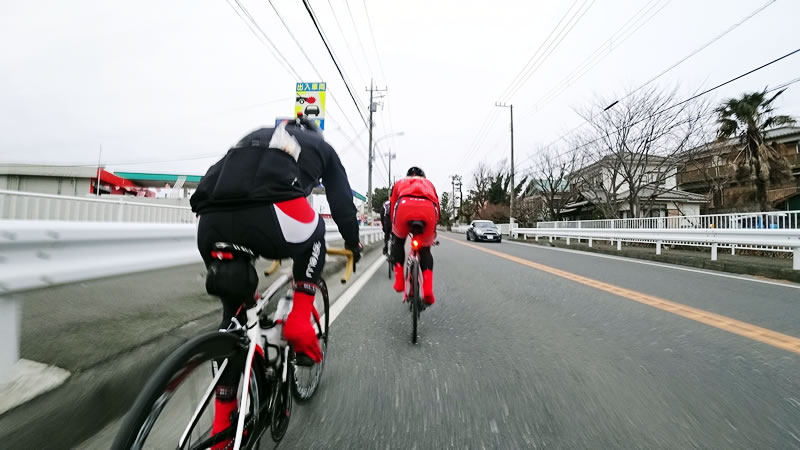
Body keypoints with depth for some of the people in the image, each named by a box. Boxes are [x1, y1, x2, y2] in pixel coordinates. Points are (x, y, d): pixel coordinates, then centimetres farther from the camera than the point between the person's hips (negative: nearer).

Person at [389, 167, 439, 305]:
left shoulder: (400, 182, 39)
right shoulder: (429, 183, 41)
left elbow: (392, 206, 33)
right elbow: (437, 205, 36)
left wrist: (393, 228, 43)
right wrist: (434, 230, 45)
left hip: (405, 205, -1)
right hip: (428, 208, 1)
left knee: (398, 241, 27)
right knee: (425, 250, 20)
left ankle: (399, 281, 17)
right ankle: (428, 289, 3)